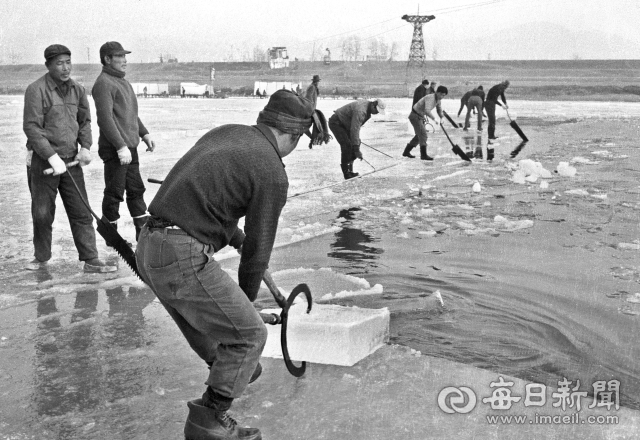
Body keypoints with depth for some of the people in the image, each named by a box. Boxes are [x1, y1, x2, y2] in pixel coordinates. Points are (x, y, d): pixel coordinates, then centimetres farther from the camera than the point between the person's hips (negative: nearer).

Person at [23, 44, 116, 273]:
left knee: (81, 212, 3)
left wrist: (85, 146, 2)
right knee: (42, 213, 5)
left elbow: (85, 120, 18)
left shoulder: (77, 90, 8)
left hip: (71, 160, 5)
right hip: (42, 160, -4)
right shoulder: (36, 90, -11)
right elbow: (31, 127, -15)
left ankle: (90, 260, 7)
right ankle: (41, 258, 23)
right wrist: (52, 157, -21)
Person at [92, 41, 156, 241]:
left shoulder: (123, 82, 18)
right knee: (114, 193, -1)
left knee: (136, 190, 14)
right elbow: (105, 118, -21)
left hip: (129, 146, 10)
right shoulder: (104, 83, -13)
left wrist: (144, 134, 18)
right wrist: (121, 146, -24)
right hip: (114, 149, -9)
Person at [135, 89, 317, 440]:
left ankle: (229, 368, 55)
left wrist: (235, 235, 37)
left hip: (148, 246, 9)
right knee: (249, 335, 5)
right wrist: (246, 298, 14)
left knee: (203, 316, 32)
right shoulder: (272, 174, -9)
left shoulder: (225, 133, 13)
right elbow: (258, 251, -2)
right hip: (184, 259, -9)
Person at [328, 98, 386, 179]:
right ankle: (347, 173, -15)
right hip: (336, 123, -10)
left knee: (354, 144, 1)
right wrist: (357, 150, -33)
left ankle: (349, 170, 3)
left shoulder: (368, 105, -1)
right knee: (347, 145, -20)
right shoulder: (360, 111, -32)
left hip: (344, 123, 10)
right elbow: (354, 130, -34)